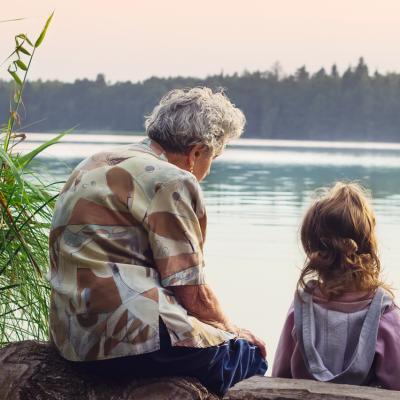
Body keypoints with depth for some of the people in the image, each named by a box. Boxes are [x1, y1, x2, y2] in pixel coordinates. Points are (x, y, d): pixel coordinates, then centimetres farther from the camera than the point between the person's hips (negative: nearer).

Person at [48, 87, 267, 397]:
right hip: (130, 340, -10)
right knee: (251, 354, 3)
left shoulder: (95, 166, 16)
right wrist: (232, 330, 9)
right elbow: (192, 293, -12)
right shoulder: (172, 180, -11)